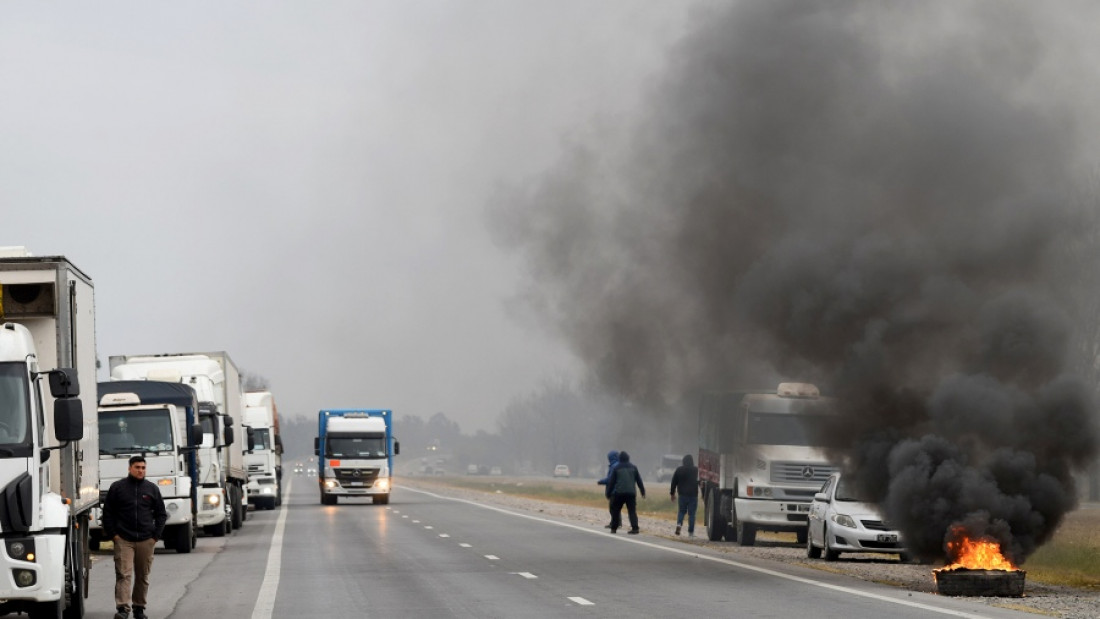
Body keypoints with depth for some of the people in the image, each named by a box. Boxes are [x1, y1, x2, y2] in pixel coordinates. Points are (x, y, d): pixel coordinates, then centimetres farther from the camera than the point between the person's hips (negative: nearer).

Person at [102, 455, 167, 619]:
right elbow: (107, 512, 6)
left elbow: (161, 514, 15)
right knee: (123, 574, -12)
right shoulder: (117, 487, 4)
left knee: (143, 576, 7)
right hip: (123, 540, -2)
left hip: (146, 540, 2)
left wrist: (156, 535, 5)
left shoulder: (152, 489, 9)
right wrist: (112, 534, -2)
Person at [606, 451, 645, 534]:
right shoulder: (633, 468, 8)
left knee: (615, 510, 12)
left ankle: (614, 528, 14)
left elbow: (611, 482, 4)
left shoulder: (616, 468, 2)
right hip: (631, 493, 2)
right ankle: (635, 528, -13)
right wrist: (643, 491, 15)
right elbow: (639, 480, 10)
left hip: (619, 493, -2)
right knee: (632, 510, 0)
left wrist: (608, 493, 11)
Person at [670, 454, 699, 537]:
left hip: (682, 494, 2)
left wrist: (673, 493, 16)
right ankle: (690, 532, 3)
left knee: (681, 511, 16)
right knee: (691, 513, 3)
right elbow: (699, 481, -6)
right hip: (693, 495, -2)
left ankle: (679, 524, -10)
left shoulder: (679, 470, 2)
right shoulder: (696, 470, -6)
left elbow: (674, 482, 7)